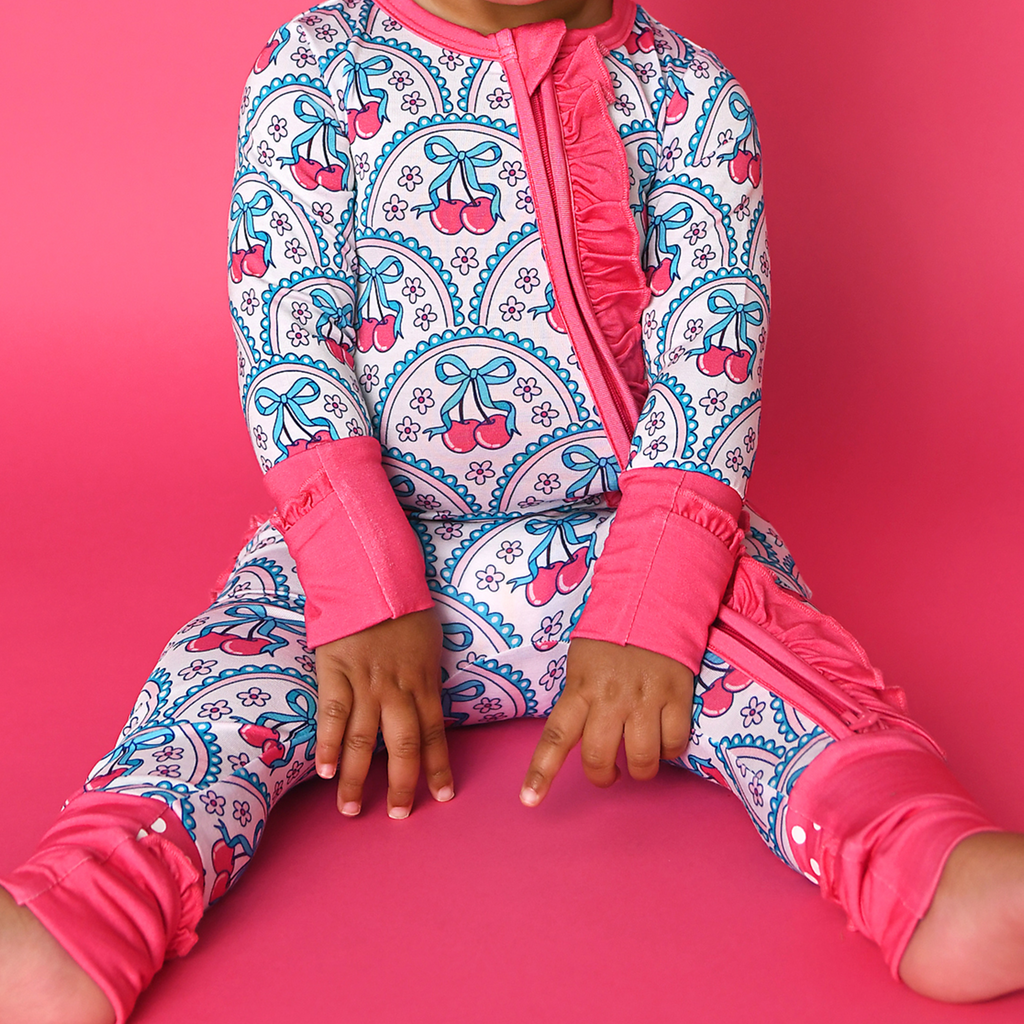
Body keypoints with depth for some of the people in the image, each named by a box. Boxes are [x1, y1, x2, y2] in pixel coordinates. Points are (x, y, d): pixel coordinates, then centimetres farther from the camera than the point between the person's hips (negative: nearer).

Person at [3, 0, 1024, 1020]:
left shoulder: (692, 96, 0)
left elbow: (710, 362, -10)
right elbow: (285, 334, -10)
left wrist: (644, 615, -23)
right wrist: (365, 595, -21)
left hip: (625, 538, 0)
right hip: (370, 539, 1)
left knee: (753, 625, -26)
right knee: (233, 655, -24)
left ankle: (927, 874, -44)